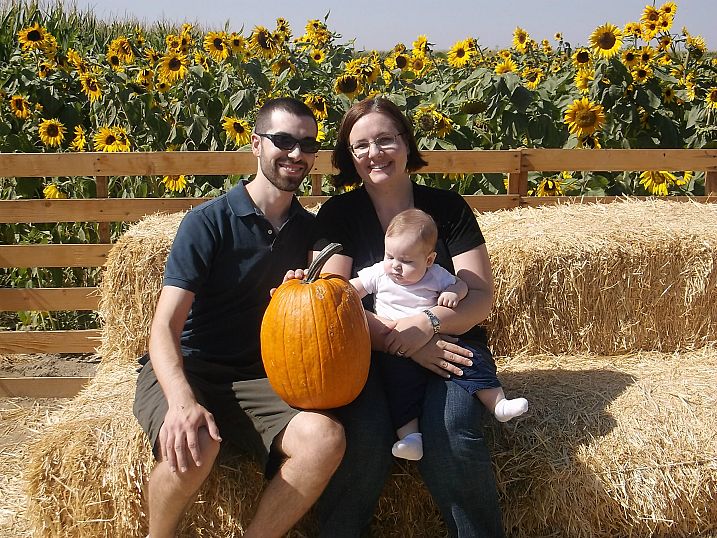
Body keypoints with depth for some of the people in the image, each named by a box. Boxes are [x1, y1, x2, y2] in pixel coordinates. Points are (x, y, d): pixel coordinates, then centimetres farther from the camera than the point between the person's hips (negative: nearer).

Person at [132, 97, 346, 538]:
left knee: (326, 437, -28)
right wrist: (181, 402, -32)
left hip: (258, 378, 4)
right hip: (186, 370, -3)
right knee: (193, 445, -36)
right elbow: (165, 327, -13)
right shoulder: (208, 221, -6)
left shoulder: (310, 230, 9)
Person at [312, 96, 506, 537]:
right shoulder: (337, 215, 6)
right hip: (366, 351, 0)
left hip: (449, 342, 0)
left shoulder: (448, 208, 7)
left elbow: (481, 297, 2)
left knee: (451, 431, -31)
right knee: (362, 430, -32)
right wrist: (402, 341, -18)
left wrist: (426, 324, -18)